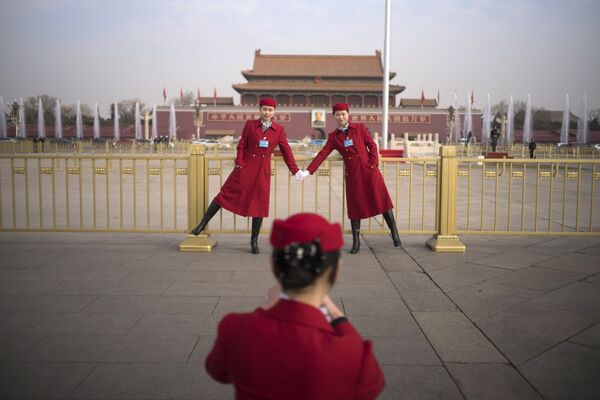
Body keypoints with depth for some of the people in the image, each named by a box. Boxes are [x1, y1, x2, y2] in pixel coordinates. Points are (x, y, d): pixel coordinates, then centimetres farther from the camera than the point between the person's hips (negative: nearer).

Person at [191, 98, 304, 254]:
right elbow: (241, 146, 3)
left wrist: (295, 170, 5)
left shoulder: (279, 130, 4)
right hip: (246, 167, -1)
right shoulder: (250, 125, 2)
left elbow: (286, 151, 7)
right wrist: (239, 163, -8)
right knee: (226, 194, -2)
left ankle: (254, 240, 16)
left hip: (263, 171, 1)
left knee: (259, 204, 3)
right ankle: (202, 224, 10)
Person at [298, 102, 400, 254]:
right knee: (355, 206, 5)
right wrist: (308, 171, -13)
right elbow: (323, 154, -2)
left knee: (382, 200, -1)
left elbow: (372, 145, 4)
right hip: (352, 174, 1)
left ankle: (394, 233, 10)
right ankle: (356, 242, 13)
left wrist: (374, 164, -8)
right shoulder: (333, 136, 5)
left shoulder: (360, 128, 3)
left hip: (369, 170, -1)